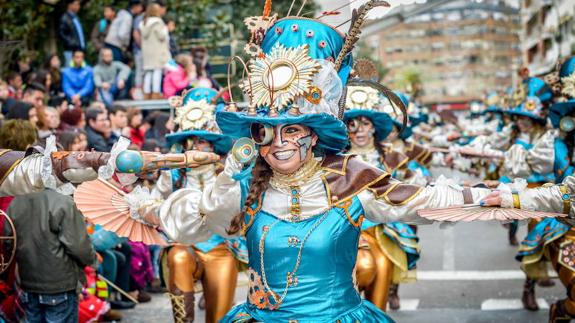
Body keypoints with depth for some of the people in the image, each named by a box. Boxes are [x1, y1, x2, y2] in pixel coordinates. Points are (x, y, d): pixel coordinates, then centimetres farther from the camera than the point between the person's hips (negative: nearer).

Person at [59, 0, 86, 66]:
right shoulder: (65, 18, -8)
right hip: (71, 50, -8)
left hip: (79, 49, 8)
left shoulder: (76, 18, 18)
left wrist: (83, 46, 11)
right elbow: (61, 34, -14)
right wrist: (72, 44, -19)